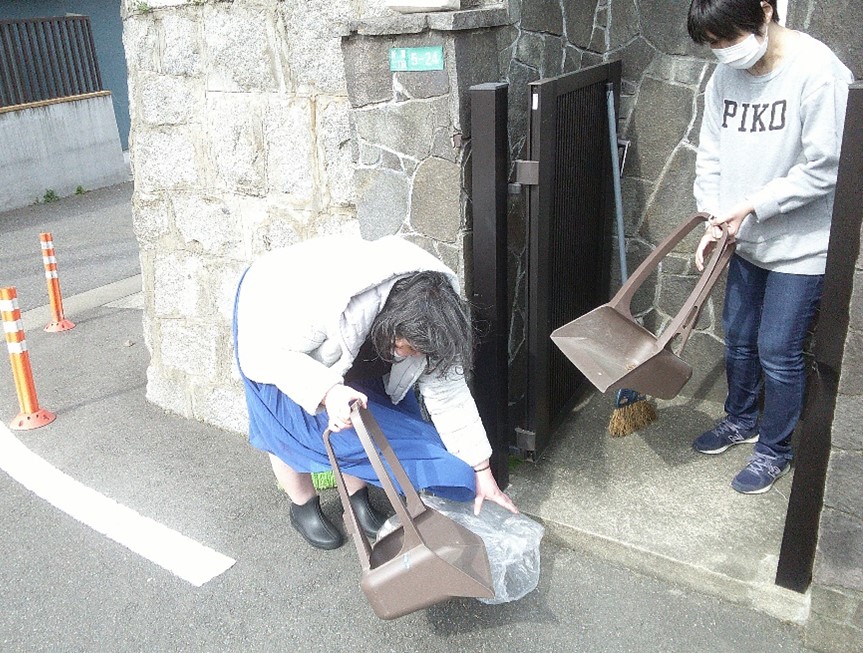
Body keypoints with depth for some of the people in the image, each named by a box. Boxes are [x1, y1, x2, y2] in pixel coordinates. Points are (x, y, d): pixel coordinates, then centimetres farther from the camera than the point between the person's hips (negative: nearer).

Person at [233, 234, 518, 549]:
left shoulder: (425, 321, -27)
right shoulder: (326, 302, -47)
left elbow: (448, 392, -18)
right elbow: (263, 352, -37)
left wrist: (481, 471, -15)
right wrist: (327, 390, -54)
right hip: (272, 313, -4)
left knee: (366, 417, -3)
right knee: (289, 426, -6)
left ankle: (357, 499, 22)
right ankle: (303, 508, 21)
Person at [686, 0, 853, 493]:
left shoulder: (818, 70, -21)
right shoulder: (726, 76, -1)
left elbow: (823, 169, -20)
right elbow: (711, 157, 4)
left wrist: (750, 206, -20)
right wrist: (715, 223, -7)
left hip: (802, 244, -6)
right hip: (747, 238, 7)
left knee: (777, 351, 1)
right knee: (739, 337, 19)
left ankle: (775, 449, 24)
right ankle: (741, 420, 42)